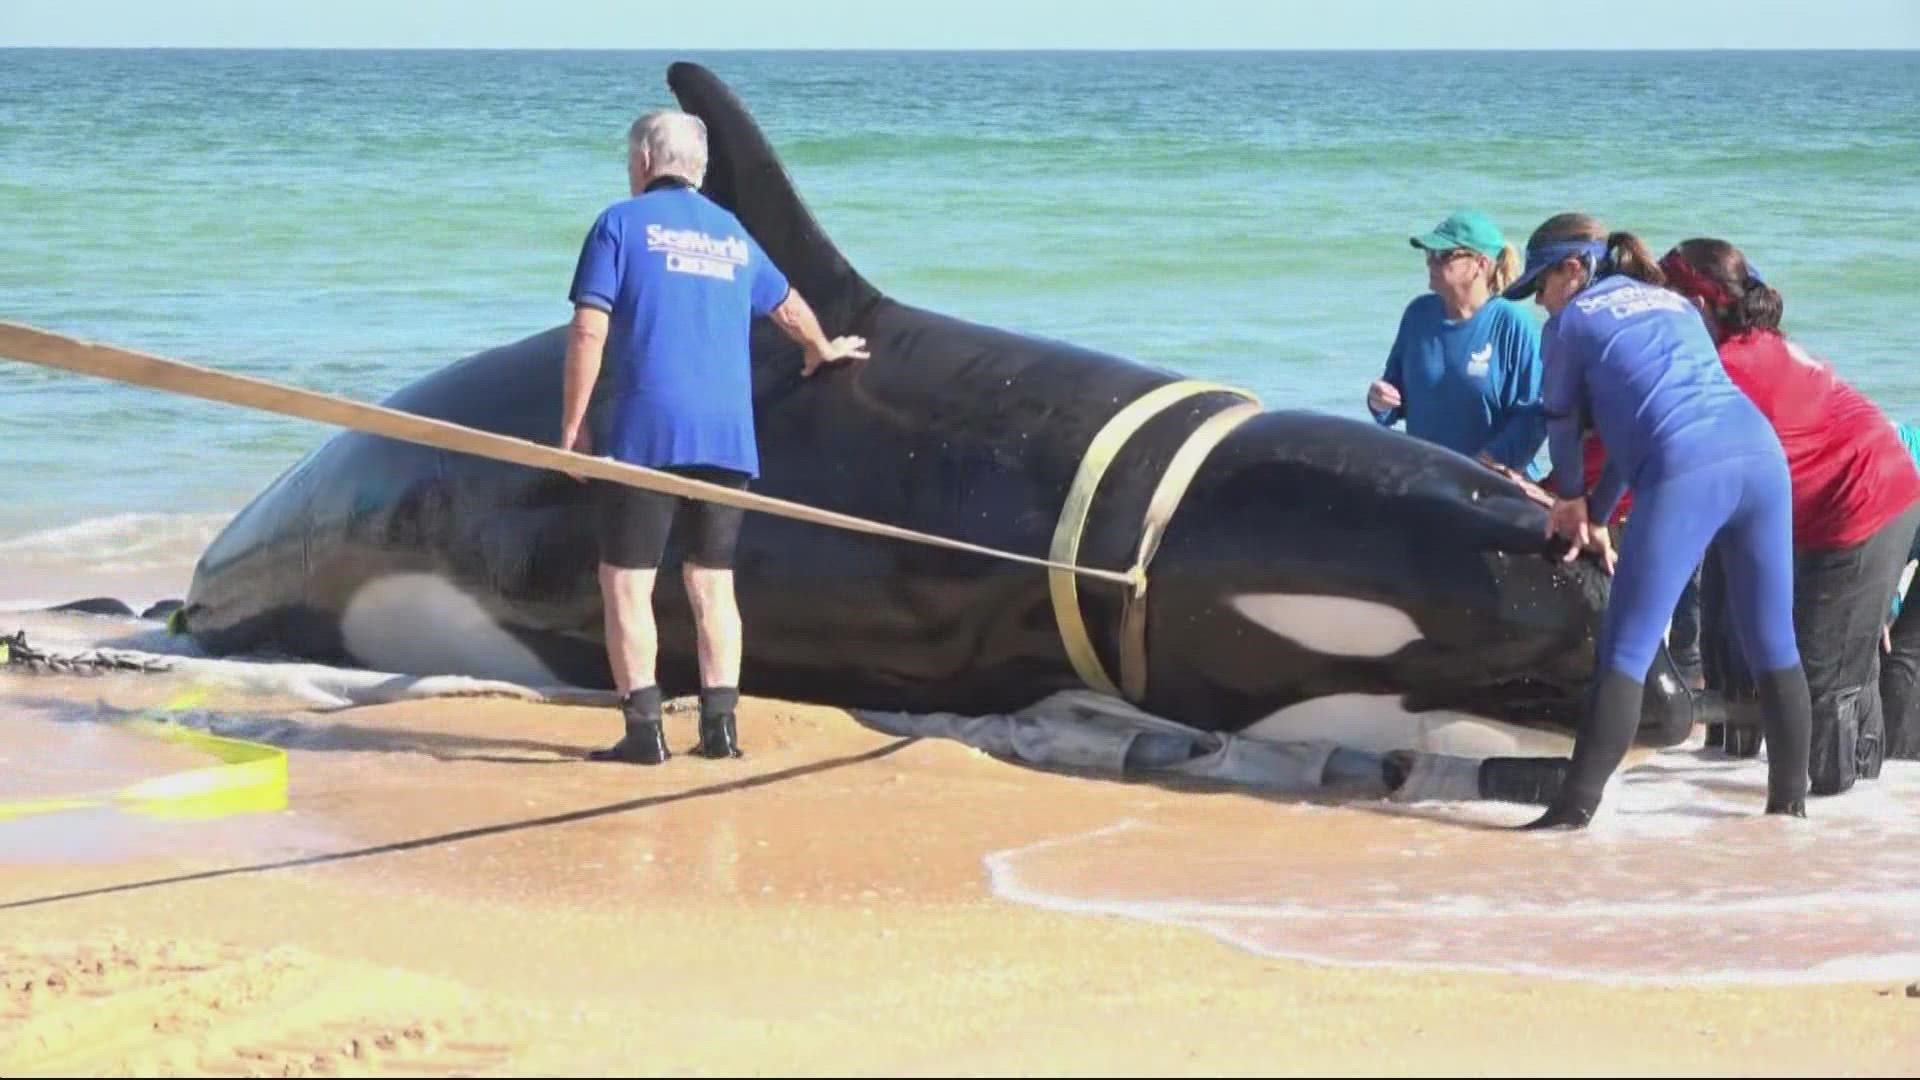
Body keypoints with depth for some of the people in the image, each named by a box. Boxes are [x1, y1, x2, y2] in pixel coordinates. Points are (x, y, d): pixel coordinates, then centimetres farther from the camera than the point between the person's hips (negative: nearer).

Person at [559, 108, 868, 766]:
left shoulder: (621, 223, 3)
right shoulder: (733, 234, 19)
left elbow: (590, 330, -6)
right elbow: (788, 306, 36)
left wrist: (572, 426, -1)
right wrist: (822, 350, 57)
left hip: (646, 433, -5)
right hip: (729, 437, 5)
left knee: (625, 581, 0)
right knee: (712, 583, 12)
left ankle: (643, 729, -6)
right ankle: (719, 726, 8)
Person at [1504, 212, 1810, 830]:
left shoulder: (1572, 320, 13)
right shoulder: (1674, 303, 31)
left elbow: (1562, 423, 24)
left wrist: (1571, 498, 43)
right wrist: (1597, 513, 36)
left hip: (1684, 476, -6)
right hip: (1762, 457, 6)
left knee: (1626, 653, -5)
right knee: (1773, 645, 13)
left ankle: (1576, 808, -10)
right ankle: (1790, 798, 18)